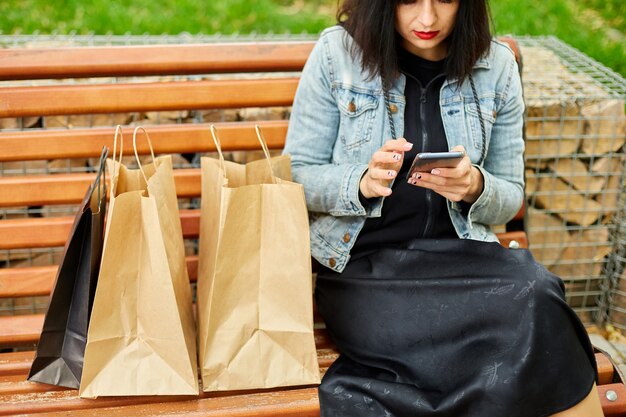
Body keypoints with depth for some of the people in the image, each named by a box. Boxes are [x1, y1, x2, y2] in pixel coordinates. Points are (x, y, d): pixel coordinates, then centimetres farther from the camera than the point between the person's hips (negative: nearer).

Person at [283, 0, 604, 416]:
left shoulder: (496, 66, 6)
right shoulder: (337, 53, 0)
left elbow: (509, 198, 11)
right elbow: (297, 174, 1)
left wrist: (475, 188, -13)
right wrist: (362, 183, -20)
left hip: (461, 254, 3)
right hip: (363, 263, -3)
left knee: (535, 297, -32)